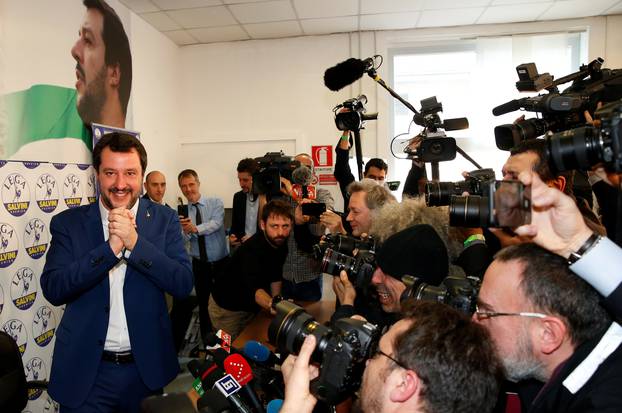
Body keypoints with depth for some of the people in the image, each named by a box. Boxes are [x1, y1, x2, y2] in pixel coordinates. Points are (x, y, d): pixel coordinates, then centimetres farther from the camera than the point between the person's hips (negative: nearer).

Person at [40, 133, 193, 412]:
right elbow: (52, 290, -13)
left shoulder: (164, 219, -5)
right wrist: (111, 246, -24)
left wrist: (135, 242, -23)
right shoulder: (68, 222, -4)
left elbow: (183, 285, -13)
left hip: (148, 367, 1)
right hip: (86, 371, 0)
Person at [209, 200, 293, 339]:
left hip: (251, 304, 6)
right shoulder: (253, 249, -35)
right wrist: (272, 304, -68)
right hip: (227, 307, -6)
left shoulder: (280, 242, -12)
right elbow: (254, 288, -50)